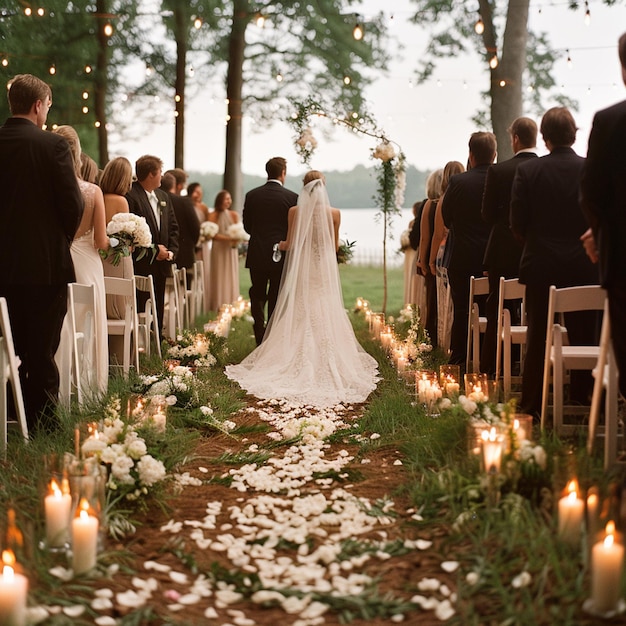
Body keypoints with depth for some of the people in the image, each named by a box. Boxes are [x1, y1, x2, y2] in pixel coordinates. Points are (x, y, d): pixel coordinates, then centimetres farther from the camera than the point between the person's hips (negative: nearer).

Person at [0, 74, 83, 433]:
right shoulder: (53, 145, -11)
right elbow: (73, 204, -12)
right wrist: (62, 239, 6)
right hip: (46, 263, -4)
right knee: (42, 351, 3)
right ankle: (43, 423, 9)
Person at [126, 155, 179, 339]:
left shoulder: (163, 196, 15)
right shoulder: (131, 196, -12)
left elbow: (173, 227, 17)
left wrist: (172, 251, 1)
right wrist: (154, 249, -14)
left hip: (161, 262, 8)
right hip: (141, 264, -8)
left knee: (158, 309, 12)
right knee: (141, 308, -5)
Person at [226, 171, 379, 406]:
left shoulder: (295, 211, -6)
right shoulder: (334, 213, -4)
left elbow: (289, 243, 0)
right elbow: (335, 246, 5)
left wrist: (280, 245, 22)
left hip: (301, 270, 0)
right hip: (324, 271, 0)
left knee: (299, 318, 8)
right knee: (325, 317, 4)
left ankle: (297, 363, 8)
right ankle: (327, 363, 1)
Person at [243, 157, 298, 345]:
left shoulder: (251, 195, -1)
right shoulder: (291, 197, -7)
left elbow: (247, 226, 7)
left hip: (256, 254, 2)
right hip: (281, 256, -2)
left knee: (257, 297, 12)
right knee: (276, 299, 7)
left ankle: (260, 338, 7)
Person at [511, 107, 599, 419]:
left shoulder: (527, 170, -7)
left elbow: (517, 223, -6)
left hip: (540, 264, 0)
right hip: (583, 266, 0)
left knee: (537, 336, 8)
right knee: (584, 336, 9)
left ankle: (532, 404, 11)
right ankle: (583, 402, 13)